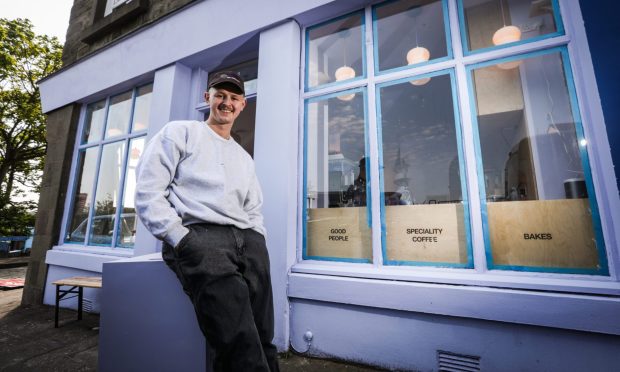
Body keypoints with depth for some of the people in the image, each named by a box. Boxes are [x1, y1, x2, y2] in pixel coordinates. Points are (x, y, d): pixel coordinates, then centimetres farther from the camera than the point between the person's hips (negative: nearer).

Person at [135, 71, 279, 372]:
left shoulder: (245, 158, 28)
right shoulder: (179, 132, 13)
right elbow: (148, 193, 1)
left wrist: (256, 242, 5)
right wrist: (182, 238, -11)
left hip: (244, 237, 5)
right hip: (197, 233, -4)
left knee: (260, 335, -16)